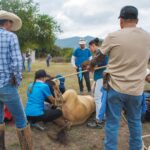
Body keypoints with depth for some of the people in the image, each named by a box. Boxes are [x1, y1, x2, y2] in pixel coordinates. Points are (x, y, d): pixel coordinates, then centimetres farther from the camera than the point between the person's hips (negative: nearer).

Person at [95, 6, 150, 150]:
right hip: (136, 89, 3)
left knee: (112, 123, 9)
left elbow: (99, 57, 5)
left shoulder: (113, 37, -10)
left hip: (116, 87, -3)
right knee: (135, 122, 20)